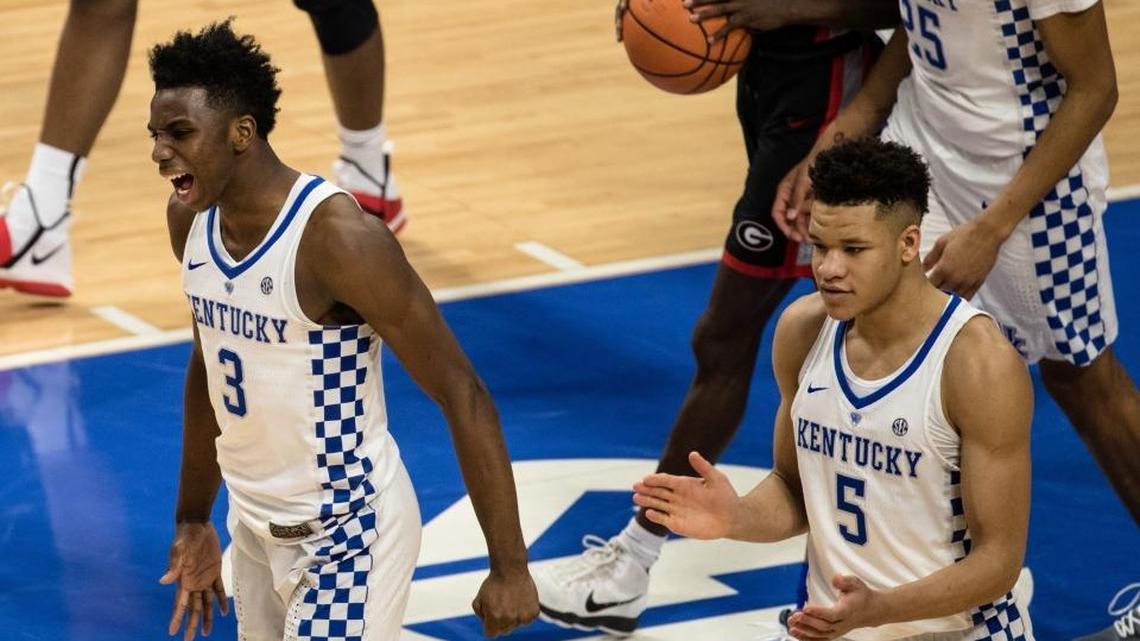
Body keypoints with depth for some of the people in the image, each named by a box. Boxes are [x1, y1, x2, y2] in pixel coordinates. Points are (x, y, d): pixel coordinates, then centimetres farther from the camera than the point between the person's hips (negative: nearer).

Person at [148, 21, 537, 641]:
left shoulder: (336, 236, -26)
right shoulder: (190, 220, -3)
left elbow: (463, 397, -21)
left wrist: (509, 567, -21)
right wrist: (193, 519, 20)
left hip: (345, 533, -8)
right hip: (255, 524, 8)